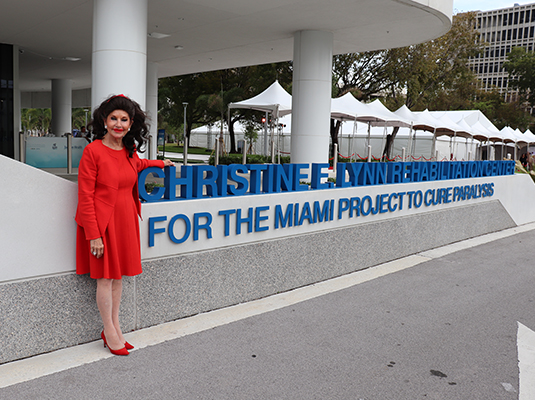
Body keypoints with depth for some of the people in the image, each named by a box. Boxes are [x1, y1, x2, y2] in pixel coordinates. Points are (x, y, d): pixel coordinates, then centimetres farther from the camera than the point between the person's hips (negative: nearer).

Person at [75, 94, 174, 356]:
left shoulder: (130, 150, 5)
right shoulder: (93, 150, -13)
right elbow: (85, 196, -14)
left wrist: (158, 163, 31)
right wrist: (93, 234, -17)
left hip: (125, 218, 6)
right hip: (101, 220, -6)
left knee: (119, 275, 12)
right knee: (105, 277, 2)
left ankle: (114, 327, 26)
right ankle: (109, 332, 17)